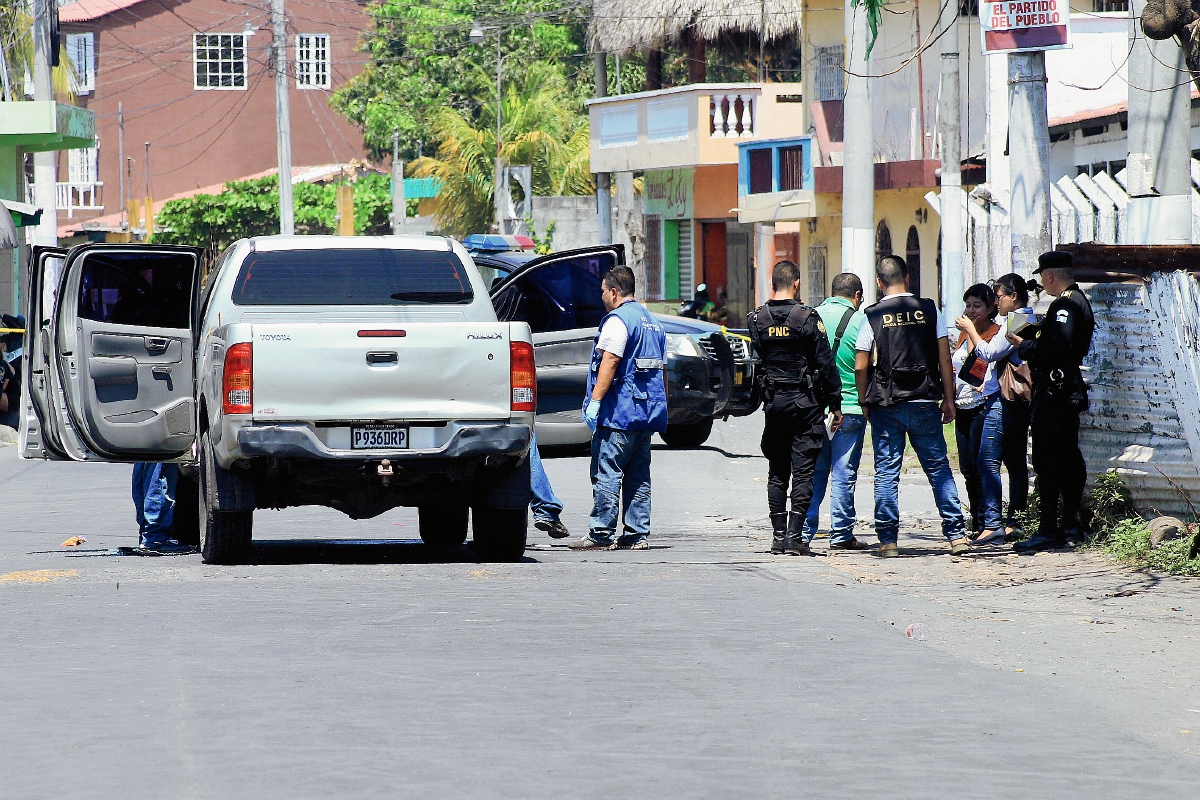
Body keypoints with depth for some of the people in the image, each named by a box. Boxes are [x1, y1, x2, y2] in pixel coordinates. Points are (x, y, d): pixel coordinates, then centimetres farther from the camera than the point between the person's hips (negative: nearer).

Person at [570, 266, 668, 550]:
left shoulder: (618, 320, -10)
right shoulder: (651, 322, 20)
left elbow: (610, 361, -20)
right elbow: (661, 368, 24)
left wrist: (595, 400, -20)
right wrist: (660, 405, 29)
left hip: (619, 412, -9)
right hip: (647, 410, 9)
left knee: (606, 473, -8)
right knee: (638, 475, 9)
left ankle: (601, 533, -10)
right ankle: (638, 534, 8)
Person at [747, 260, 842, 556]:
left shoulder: (756, 319, -1)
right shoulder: (808, 318, -11)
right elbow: (826, 364, -9)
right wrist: (835, 404, -1)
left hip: (773, 403, 3)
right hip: (806, 403, -3)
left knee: (777, 473, 12)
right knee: (803, 471, -1)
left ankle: (778, 535, 11)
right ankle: (794, 537, -6)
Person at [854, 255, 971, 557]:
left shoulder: (872, 317, -3)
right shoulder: (930, 311, 2)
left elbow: (861, 367, -3)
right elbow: (944, 358, 2)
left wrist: (865, 404, 9)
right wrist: (948, 399, 8)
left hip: (886, 407, -1)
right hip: (925, 404, 1)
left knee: (886, 472, 3)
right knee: (938, 468, 7)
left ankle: (888, 540, 1)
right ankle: (956, 534, 2)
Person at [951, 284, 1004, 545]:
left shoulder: (997, 332, -4)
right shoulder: (964, 334, 19)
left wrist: (971, 329, -13)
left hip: (987, 406, -9)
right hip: (963, 407, 9)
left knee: (986, 463, -16)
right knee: (968, 468, 8)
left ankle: (993, 525, -20)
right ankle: (979, 525, 14)